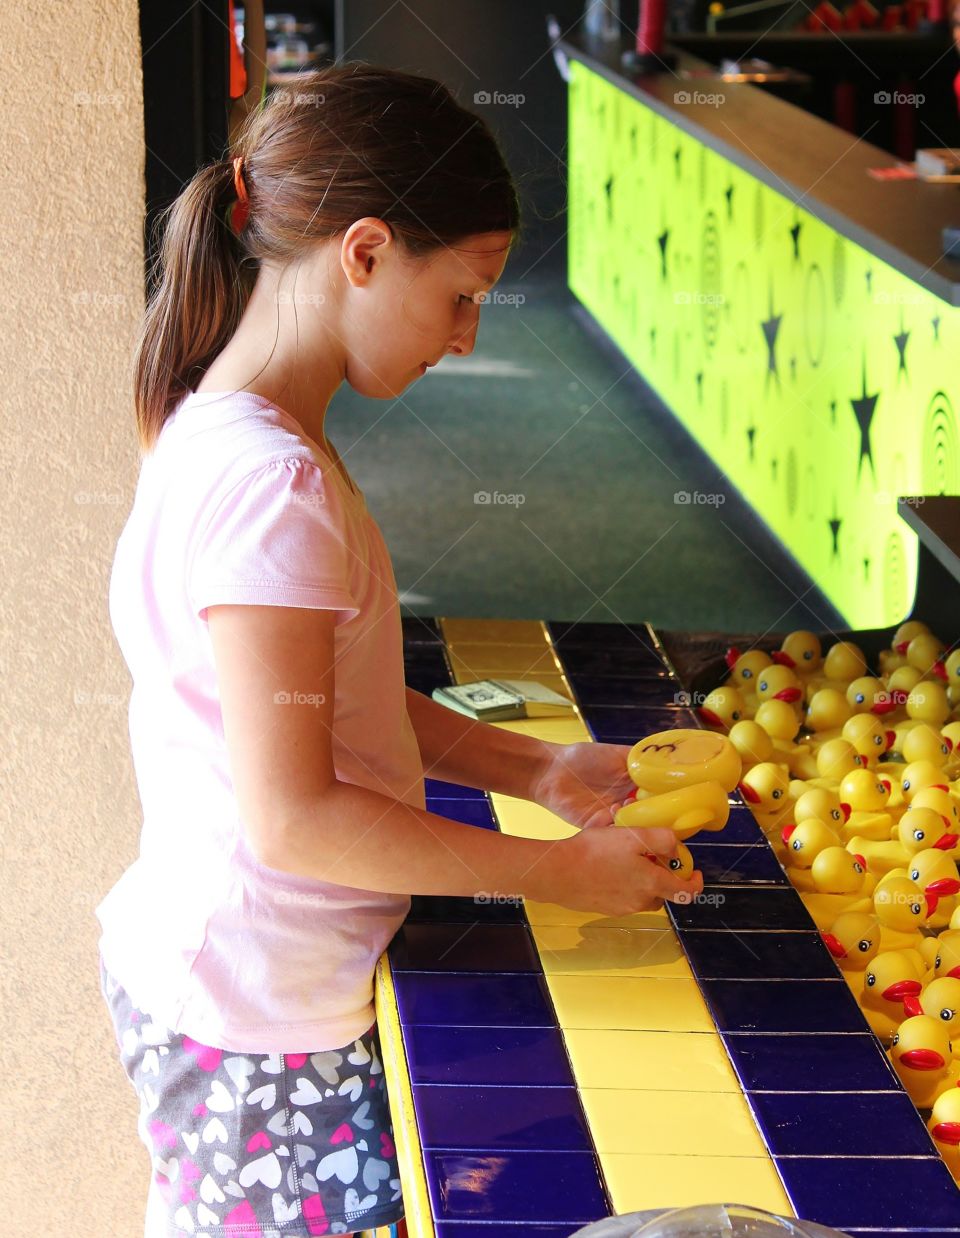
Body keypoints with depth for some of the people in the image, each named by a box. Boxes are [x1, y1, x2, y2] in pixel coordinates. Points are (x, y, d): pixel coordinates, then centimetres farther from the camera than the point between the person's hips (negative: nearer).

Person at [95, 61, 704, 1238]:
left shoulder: (236, 440, 6)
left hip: (216, 981, 9)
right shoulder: (269, 485, -25)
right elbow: (295, 818, -26)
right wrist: (556, 869, -18)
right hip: (259, 1022, -9)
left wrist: (540, 770, 6)